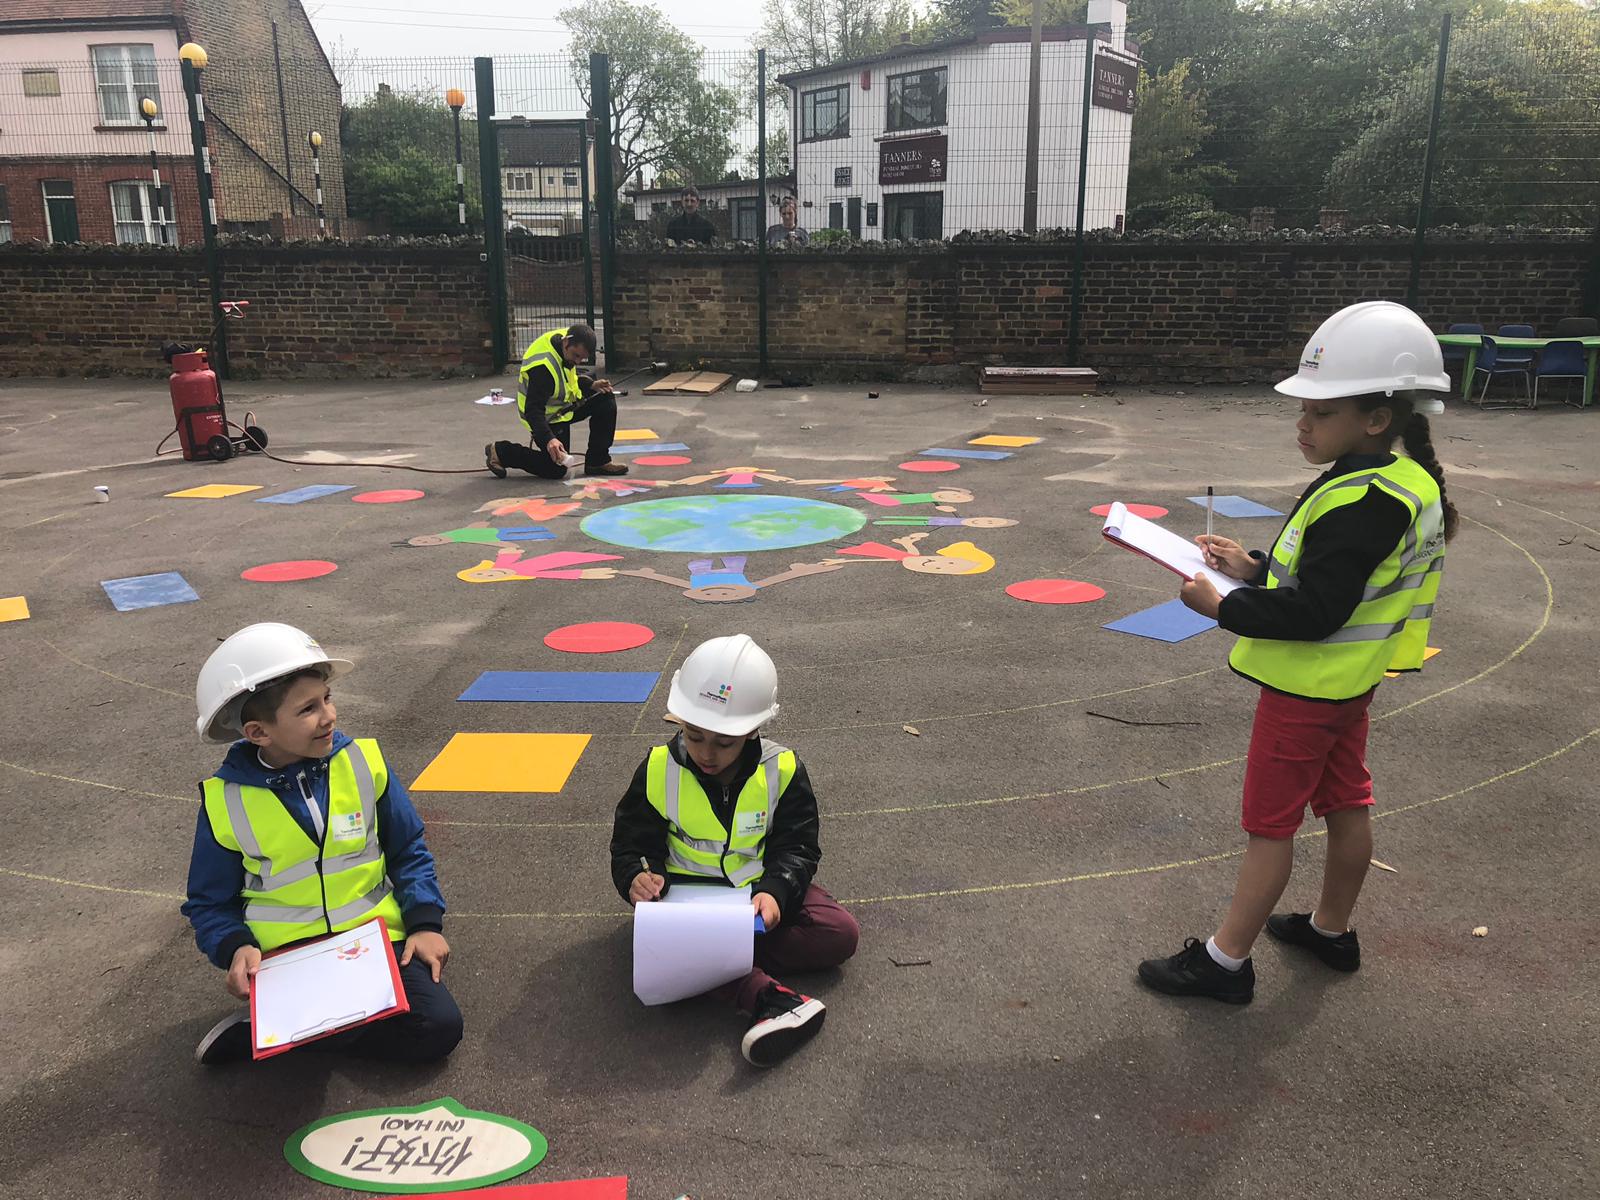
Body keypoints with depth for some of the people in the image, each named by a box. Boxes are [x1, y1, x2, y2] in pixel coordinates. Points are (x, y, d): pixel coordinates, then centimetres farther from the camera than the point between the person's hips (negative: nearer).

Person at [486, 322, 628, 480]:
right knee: (556, 470, -8)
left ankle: (598, 461, 1)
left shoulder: (566, 341, -8)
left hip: (566, 403, 8)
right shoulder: (543, 366, -34)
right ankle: (499, 451, 7)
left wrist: (591, 385, -5)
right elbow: (533, 410, -35)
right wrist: (549, 439, -47)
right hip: (549, 417, -8)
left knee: (606, 398, -6)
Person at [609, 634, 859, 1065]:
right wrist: (636, 876, -26)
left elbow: (796, 848, -8)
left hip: (761, 887, 1)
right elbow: (631, 842, -2)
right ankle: (769, 997, -42)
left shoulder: (782, 771, -12)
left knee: (841, 934, -21)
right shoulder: (659, 770, -10)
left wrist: (775, 891, -29)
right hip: (688, 889, -1)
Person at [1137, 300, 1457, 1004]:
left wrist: (1222, 607, -19)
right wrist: (1255, 569, 1)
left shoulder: (1363, 501, -28)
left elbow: (1313, 612, -29)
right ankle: (1331, 930, 38)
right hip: (1348, 679, 10)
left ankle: (1225, 960, 12)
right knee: (1345, 804, 20)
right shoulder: (1402, 481, 4)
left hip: (1307, 683, -10)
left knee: (1269, 821, 0)